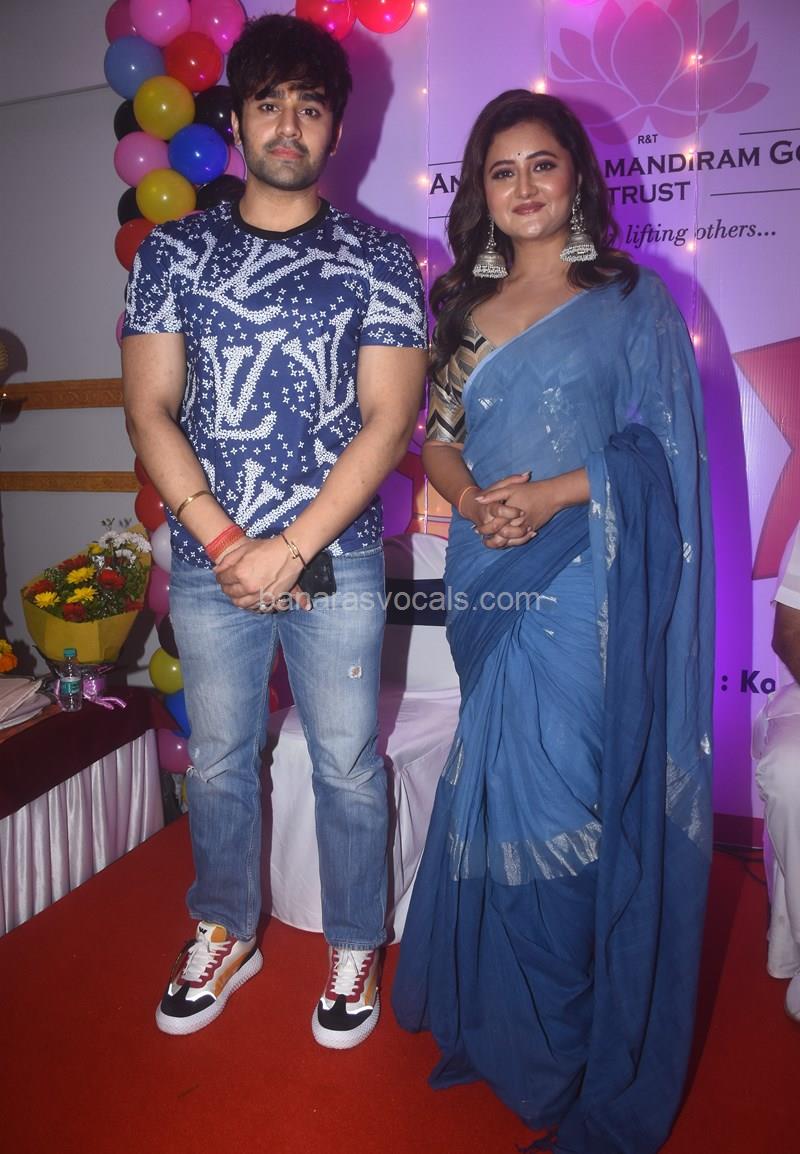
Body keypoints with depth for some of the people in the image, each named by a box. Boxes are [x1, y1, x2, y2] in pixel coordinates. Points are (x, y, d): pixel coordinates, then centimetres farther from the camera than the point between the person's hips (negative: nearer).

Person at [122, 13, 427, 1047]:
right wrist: (225, 542, -12)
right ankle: (225, 935, 38)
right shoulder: (173, 251, 7)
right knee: (217, 760, 15)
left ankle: (354, 948, 31)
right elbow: (149, 408, 0)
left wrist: (290, 548, -14)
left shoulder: (377, 258, 2)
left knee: (348, 765, 9)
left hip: (336, 561, -2)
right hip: (207, 563, 2)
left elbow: (388, 418, -6)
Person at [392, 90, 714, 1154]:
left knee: (563, 796, -1)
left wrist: (550, 497, -17)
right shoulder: (464, 304, 15)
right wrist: (471, 500, -9)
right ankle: (505, 1022, 33)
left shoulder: (632, 297, 2)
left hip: (584, 584, -4)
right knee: (500, 789, 12)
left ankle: (564, 1042, 20)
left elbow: (659, 446, -4)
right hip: (489, 582, 5)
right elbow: (435, 436, 12)